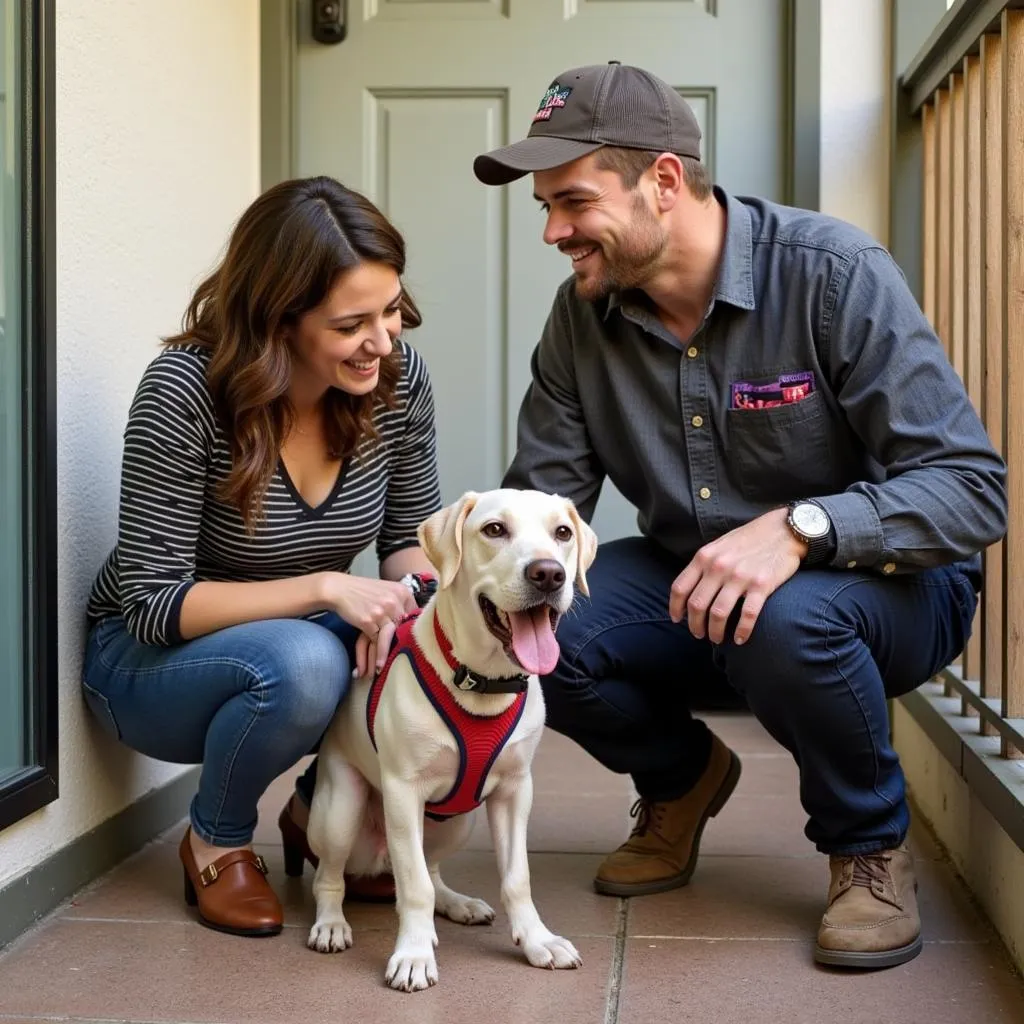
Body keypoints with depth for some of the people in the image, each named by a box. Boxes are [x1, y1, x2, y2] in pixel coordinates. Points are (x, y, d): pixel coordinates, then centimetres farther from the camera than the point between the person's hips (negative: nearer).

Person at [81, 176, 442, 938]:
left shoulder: (398, 377, -14)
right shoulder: (185, 392, -27)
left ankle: (324, 809, 6)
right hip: (150, 657, -4)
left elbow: (411, 534, 0)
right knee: (300, 662, -36)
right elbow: (152, 604, -24)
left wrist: (408, 588, -24)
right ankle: (216, 842, -4)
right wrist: (325, 589, -34)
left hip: (301, 640, 5)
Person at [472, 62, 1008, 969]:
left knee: (786, 621, -38)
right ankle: (680, 778, 12)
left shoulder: (834, 274, -21)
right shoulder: (583, 316, -5)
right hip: (684, 583, 5)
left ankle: (872, 845, -5)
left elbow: (972, 487, -25)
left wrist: (798, 527, -40)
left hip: (886, 582, -4)